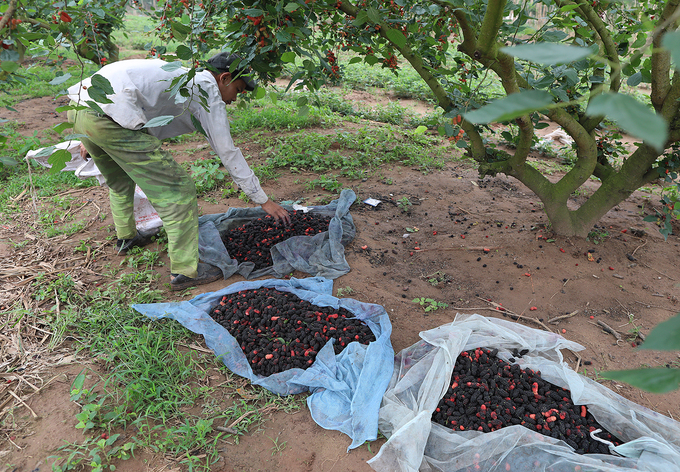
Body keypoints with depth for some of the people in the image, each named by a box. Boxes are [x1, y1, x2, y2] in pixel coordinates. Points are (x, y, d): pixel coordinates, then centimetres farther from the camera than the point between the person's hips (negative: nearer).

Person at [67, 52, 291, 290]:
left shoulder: (182, 75, 27)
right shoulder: (207, 90, 2)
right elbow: (228, 152, 3)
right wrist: (263, 200, 9)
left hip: (77, 105, 11)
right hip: (109, 116, -10)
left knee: (120, 179, 33)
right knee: (177, 188, -5)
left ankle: (126, 237, 53)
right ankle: (184, 271, 1)